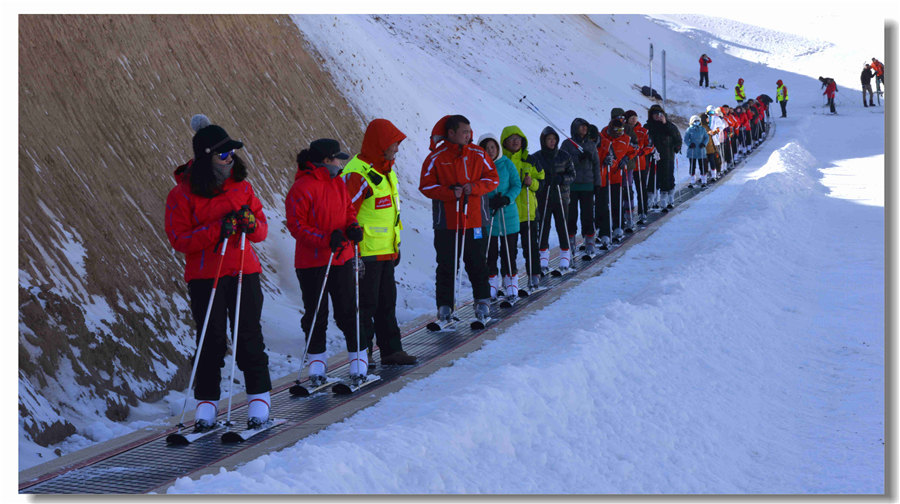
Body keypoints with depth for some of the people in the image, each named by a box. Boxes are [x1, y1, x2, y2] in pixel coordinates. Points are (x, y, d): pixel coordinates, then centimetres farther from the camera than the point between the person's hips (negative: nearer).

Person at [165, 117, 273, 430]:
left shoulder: (241, 186, 6)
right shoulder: (182, 194, -4)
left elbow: (262, 230, 9)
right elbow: (179, 239, -10)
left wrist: (251, 223, -15)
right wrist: (217, 230, -20)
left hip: (243, 271, 2)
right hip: (204, 275, -2)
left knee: (249, 335, 1)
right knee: (211, 340, 2)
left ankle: (259, 397, 11)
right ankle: (206, 403, 11)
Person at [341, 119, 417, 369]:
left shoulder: (386, 170, 14)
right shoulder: (357, 174, -17)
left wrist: (396, 245, 24)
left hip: (386, 252, 9)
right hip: (366, 253, -9)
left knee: (387, 303, 14)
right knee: (366, 304, -2)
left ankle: (391, 350, 22)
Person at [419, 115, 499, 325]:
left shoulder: (478, 154, 5)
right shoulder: (436, 157, -4)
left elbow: (493, 178, 8)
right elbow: (426, 187, -6)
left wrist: (474, 187, -10)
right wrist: (450, 193, -19)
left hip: (472, 220, 2)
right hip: (446, 221, -2)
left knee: (476, 263, 7)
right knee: (446, 265, 2)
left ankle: (483, 300, 19)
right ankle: (445, 306, 9)